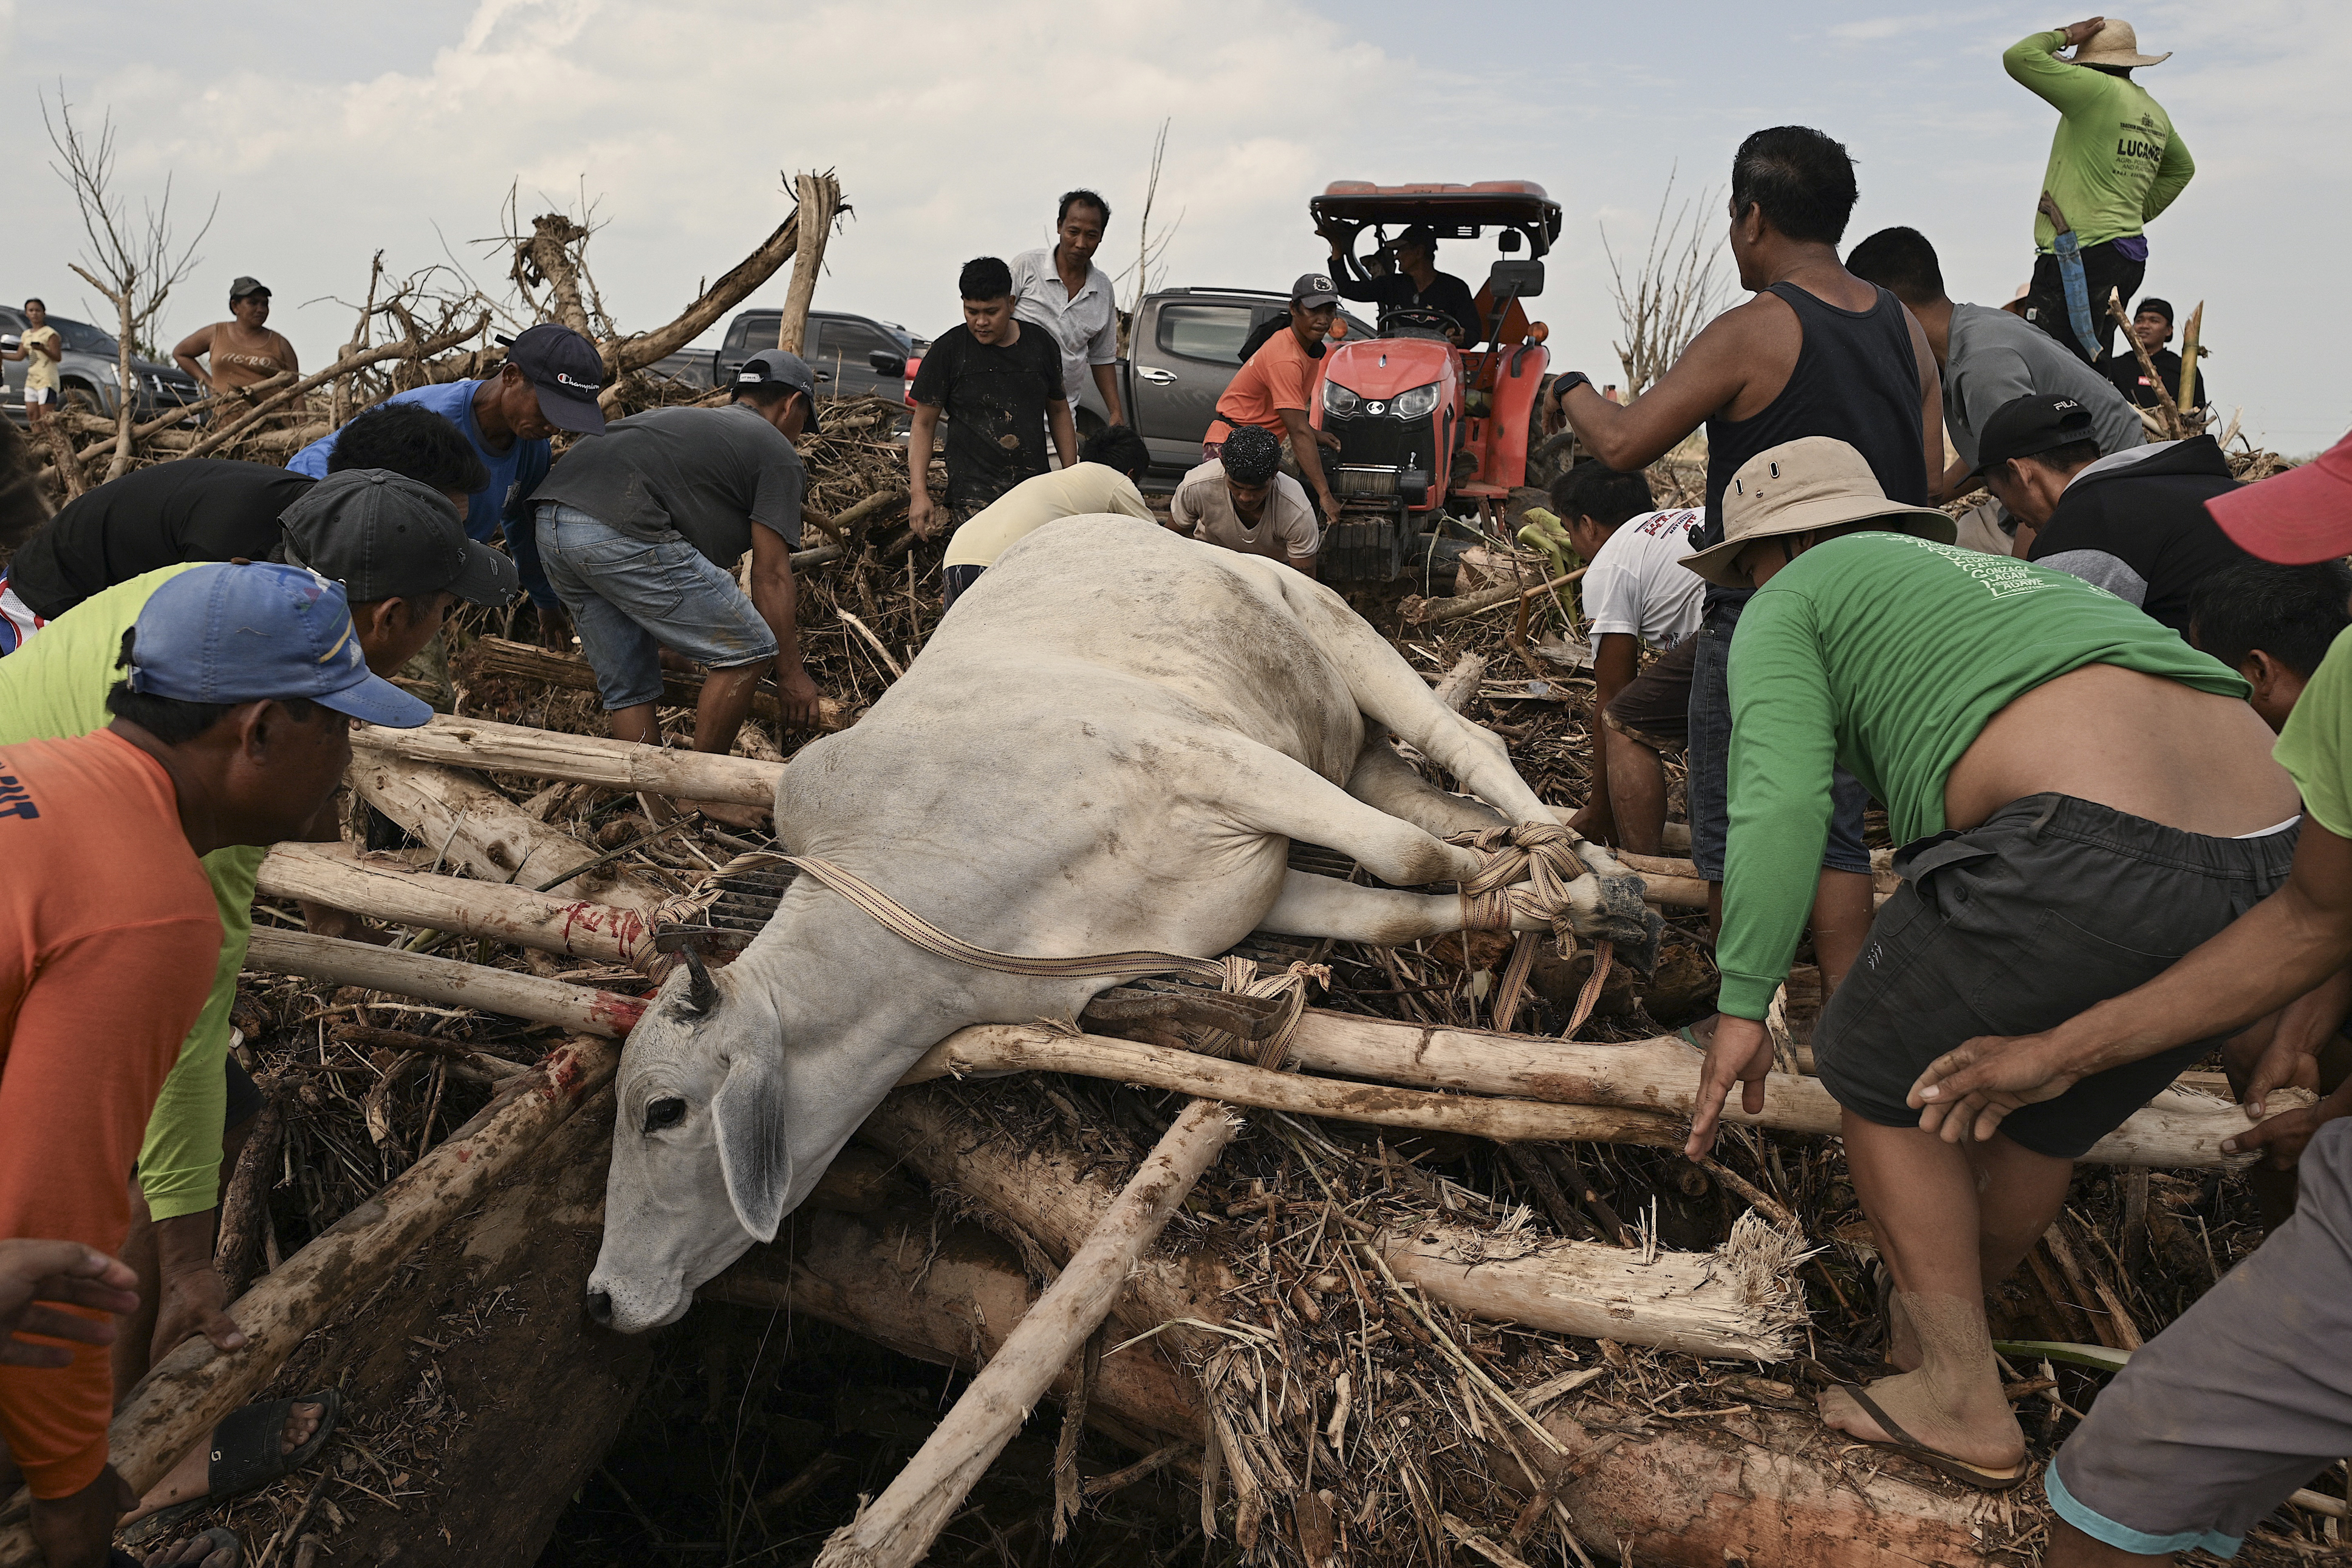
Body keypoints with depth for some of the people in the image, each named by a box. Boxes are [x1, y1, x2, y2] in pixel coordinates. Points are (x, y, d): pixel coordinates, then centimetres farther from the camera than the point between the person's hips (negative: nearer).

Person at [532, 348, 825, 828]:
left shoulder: (688, 422, 35)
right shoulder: (777, 453, 10)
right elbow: (771, 576, 5)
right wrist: (792, 673, 11)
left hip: (552, 525, 9)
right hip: (622, 532, -9)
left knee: (630, 688, 17)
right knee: (748, 648, 0)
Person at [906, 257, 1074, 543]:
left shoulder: (1042, 345, 9)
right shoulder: (948, 350, 1)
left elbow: (1059, 412, 21)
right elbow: (923, 424, 4)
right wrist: (919, 492, -6)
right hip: (973, 497, -3)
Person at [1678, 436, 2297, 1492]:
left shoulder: (1792, 606, 13)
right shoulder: (2000, 579, 36)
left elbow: (1781, 802, -5)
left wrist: (1742, 1005, -3)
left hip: (2080, 850, -8)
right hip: (2267, 860, 8)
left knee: (1880, 1074, 15)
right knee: (2043, 1113, 27)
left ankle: (1961, 1402, 21)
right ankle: (1938, 1308, 48)